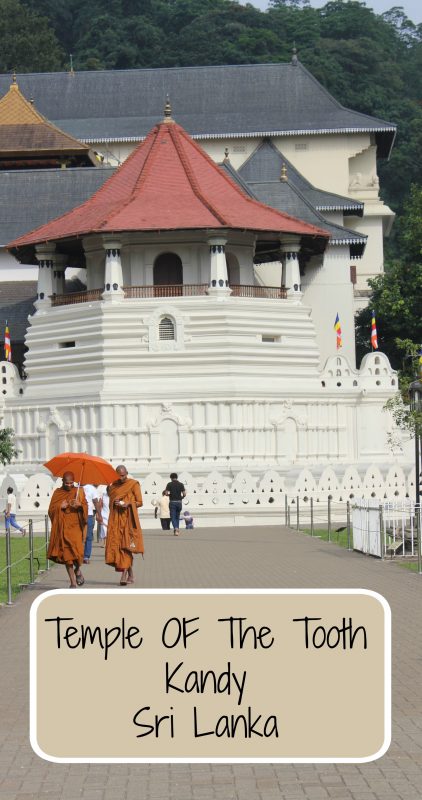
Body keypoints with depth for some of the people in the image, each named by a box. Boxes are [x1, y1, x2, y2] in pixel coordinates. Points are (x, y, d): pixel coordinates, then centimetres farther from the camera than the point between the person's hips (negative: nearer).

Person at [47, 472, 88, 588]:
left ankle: (78, 570, 20)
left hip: (75, 526, -1)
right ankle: (73, 582, 5)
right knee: (67, 553, -2)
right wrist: (60, 507, -12)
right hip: (63, 527, 1)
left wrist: (80, 505, -16)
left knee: (77, 550, -13)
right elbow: (51, 510, 7)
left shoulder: (79, 491, 8)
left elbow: (86, 507, 5)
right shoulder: (58, 493, 8)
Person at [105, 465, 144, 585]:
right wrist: (115, 503, 0)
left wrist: (129, 504, -16)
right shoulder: (113, 486, 14)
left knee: (126, 546, -12)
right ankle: (130, 575, 8)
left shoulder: (133, 484, 1)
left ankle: (124, 575, -18)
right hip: (116, 519, 4)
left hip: (128, 518, -4)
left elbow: (139, 502, 1)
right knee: (116, 544, -1)